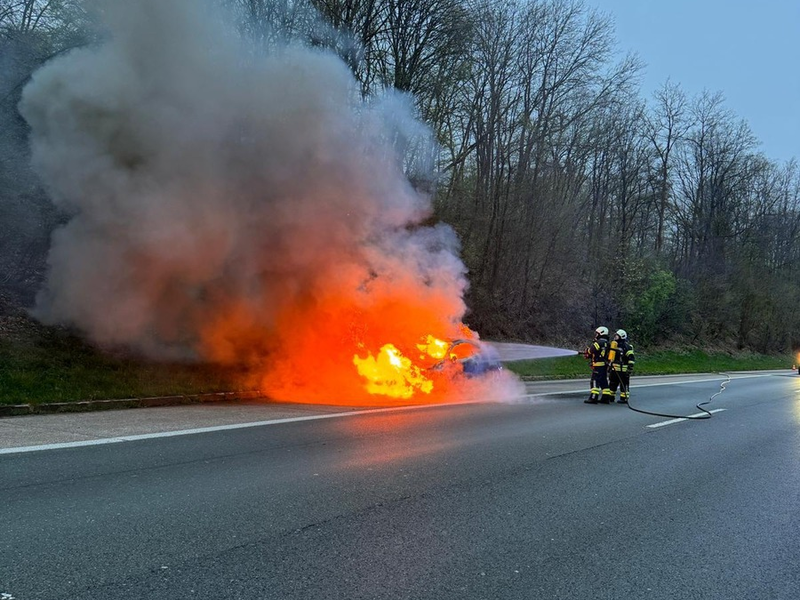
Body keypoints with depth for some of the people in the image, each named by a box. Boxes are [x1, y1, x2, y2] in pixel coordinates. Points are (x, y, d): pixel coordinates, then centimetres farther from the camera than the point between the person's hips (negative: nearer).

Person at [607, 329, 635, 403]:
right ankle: (611, 397, 24)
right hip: (614, 368, 8)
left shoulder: (627, 346, -10)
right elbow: (610, 356, 25)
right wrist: (609, 365, 25)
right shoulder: (614, 344, 15)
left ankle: (624, 398, 2)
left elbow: (631, 358, -15)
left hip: (623, 369, -8)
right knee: (612, 383, 14)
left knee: (624, 384, -3)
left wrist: (630, 367, -21)